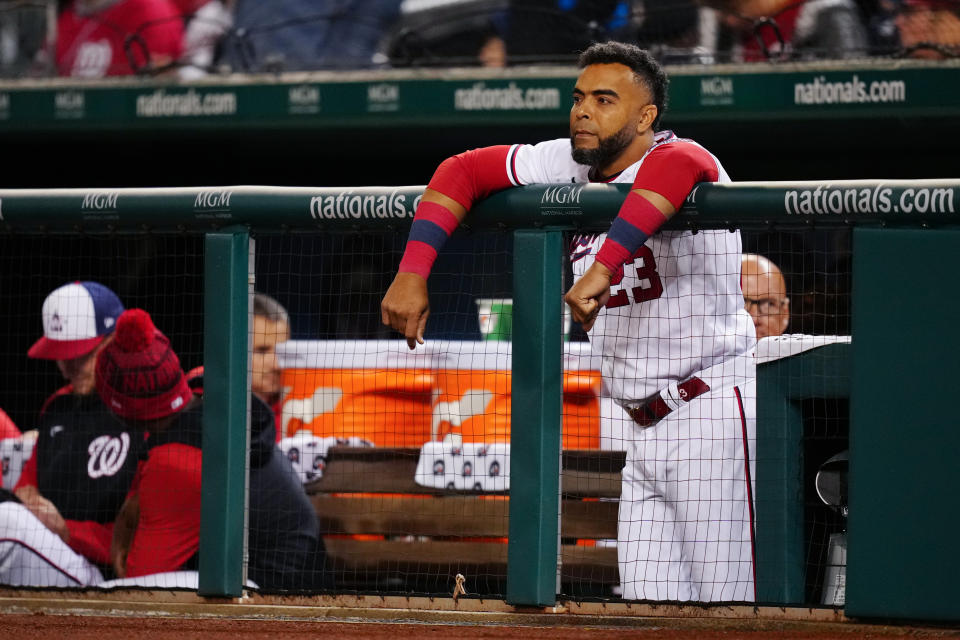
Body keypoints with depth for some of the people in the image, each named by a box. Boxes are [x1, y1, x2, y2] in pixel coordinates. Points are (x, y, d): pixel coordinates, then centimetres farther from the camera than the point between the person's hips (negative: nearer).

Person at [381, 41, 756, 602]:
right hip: (645, 431, 8)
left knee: (729, 613, -11)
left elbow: (680, 165, -41)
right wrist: (413, 272, 1)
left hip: (713, 414, -8)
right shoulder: (571, 166, 8)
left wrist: (605, 265, -46)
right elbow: (463, 171, 13)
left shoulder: (671, 158, -16)